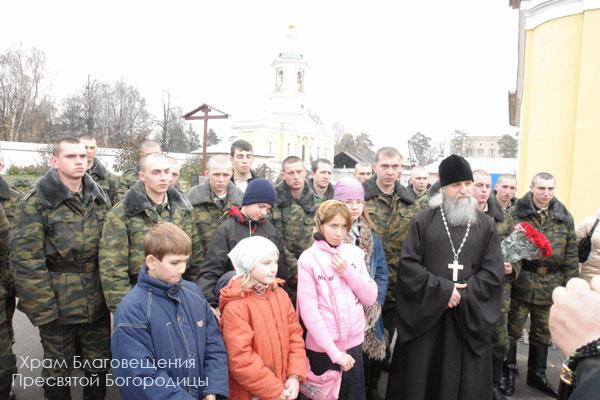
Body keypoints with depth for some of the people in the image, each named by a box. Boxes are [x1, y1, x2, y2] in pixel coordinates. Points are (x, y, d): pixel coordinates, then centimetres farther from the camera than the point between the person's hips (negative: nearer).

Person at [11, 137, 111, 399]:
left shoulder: (100, 199, 5)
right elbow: (26, 260, -13)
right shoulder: (36, 202, -9)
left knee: (99, 366, 17)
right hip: (58, 304, -3)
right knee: (57, 371, 15)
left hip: (98, 302, 4)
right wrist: (43, 308, -15)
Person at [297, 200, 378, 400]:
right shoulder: (308, 259, -10)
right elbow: (309, 310, -13)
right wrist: (334, 352, -14)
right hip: (323, 348, -3)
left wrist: (348, 272, -12)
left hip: (354, 343, 4)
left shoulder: (354, 253, 3)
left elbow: (371, 298, 3)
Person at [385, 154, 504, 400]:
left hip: (469, 318, 1)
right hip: (424, 313, -1)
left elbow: (494, 272, -3)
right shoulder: (424, 220, 0)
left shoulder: (485, 225, 5)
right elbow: (408, 264, -7)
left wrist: (462, 295, -14)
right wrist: (442, 289, -15)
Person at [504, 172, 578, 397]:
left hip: (551, 285, 4)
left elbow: (571, 254, 6)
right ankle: (508, 373, 24)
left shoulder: (564, 217, 4)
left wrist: (570, 285, 4)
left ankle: (537, 374, 34)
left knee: (543, 333, 17)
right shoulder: (516, 213, -7)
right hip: (521, 282, -3)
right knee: (512, 330, 6)